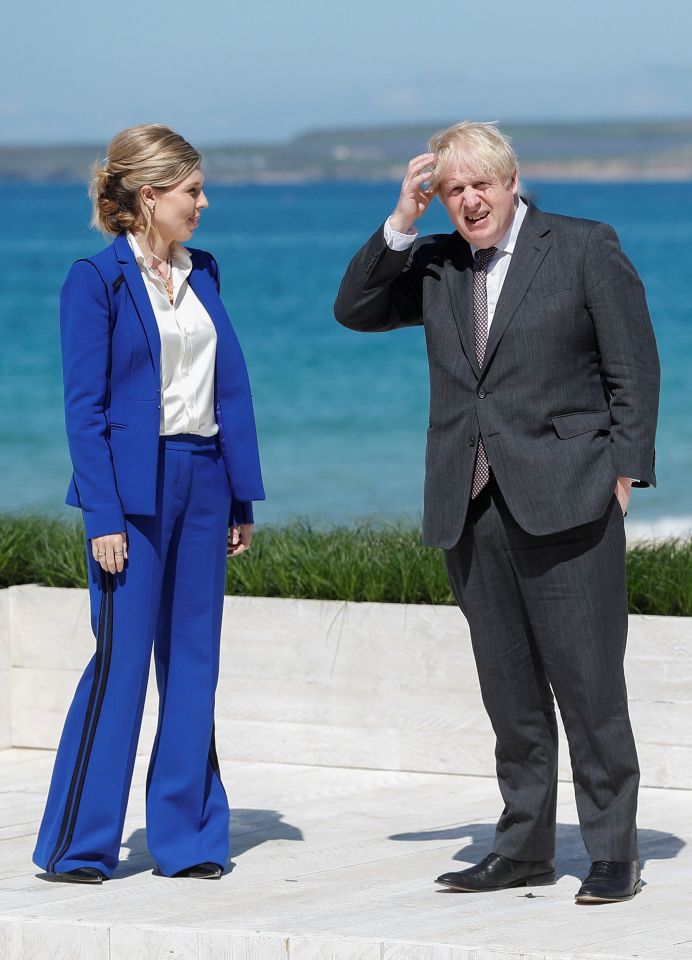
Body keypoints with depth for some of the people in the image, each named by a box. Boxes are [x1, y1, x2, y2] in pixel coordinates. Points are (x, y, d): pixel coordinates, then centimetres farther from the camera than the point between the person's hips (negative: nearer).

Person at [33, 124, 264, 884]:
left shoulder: (202, 273, 12)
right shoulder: (96, 280, -6)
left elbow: (232, 387, 13)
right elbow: (85, 405, -9)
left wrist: (243, 499, 9)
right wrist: (103, 516, -15)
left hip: (202, 479, 6)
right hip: (135, 483, -6)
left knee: (194, 659, 8)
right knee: (122, 661, -6)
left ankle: (186, 836, 15)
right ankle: (76, 844, 2)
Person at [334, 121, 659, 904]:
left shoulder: (584, 249, 2)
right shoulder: (434, 264, 14)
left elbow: (633, 369, 1)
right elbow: (354, 311, 6)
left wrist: (624, 470, -7)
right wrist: (402, 222, -2)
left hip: (563, 501, -5)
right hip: (470, 508, 5)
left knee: (589, 684, -5)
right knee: (509, 692, 9)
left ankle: (614, 853, 0)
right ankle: (524, 847, 16)